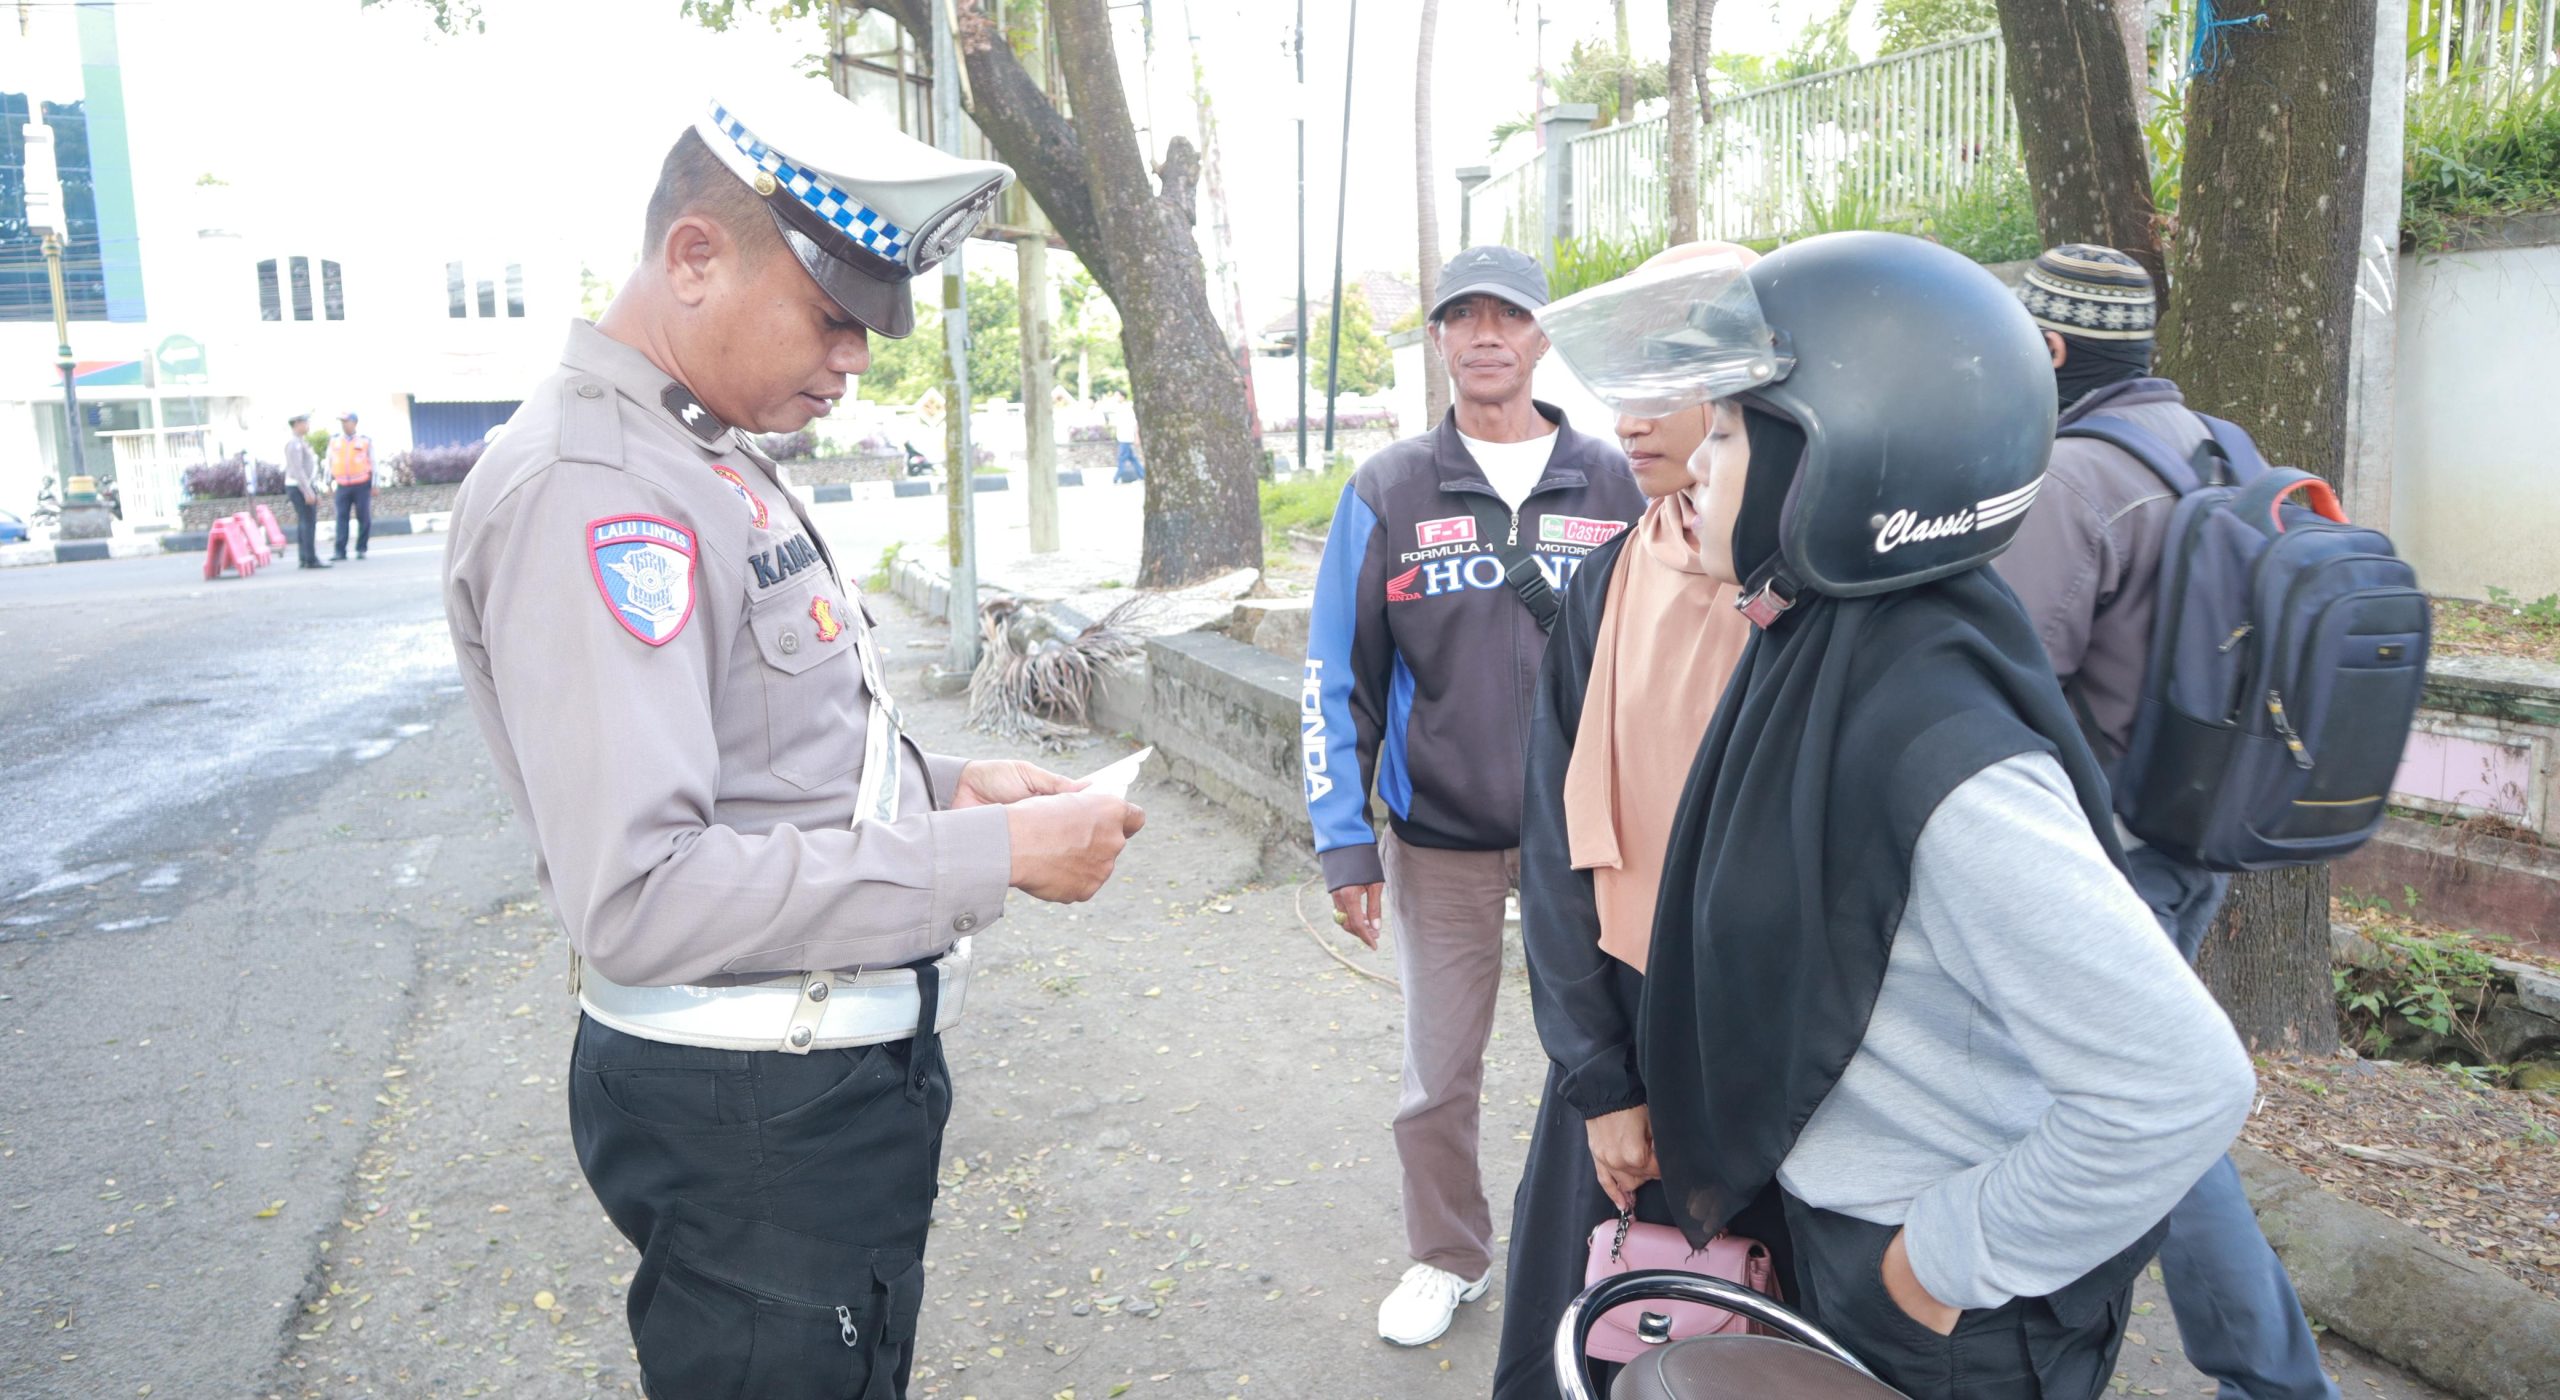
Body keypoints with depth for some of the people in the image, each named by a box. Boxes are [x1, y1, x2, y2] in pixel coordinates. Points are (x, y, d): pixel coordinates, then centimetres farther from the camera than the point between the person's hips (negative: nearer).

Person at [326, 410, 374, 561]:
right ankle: (340, 551, -7)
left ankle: (361, 549, 9)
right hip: (343, 486, 2)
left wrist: (375, 485, 1)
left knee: (364, 517, 0)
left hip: (362, 485, -2)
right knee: (341, 518, -4)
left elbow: (372, 463, 5)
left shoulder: (365, 440, 2)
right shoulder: (334, 440, 8)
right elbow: (329, 461, 15)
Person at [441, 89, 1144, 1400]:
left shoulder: (711, 460, 10)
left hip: (842, 1068, 10)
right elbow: (637, 897, -28)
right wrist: (990, 856, -25)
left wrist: (942, 786, 3)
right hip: (752, 1112, -9)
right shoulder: (588, 489, -21)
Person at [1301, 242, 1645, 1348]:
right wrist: (1344, 840, -5)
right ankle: (1448, 1258, 34)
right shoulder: (1388, 491, -1)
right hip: (1439, 841, 0)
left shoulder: (1612, 482, 1)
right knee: (1438, 1074, 11)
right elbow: (1337, 674, 0)